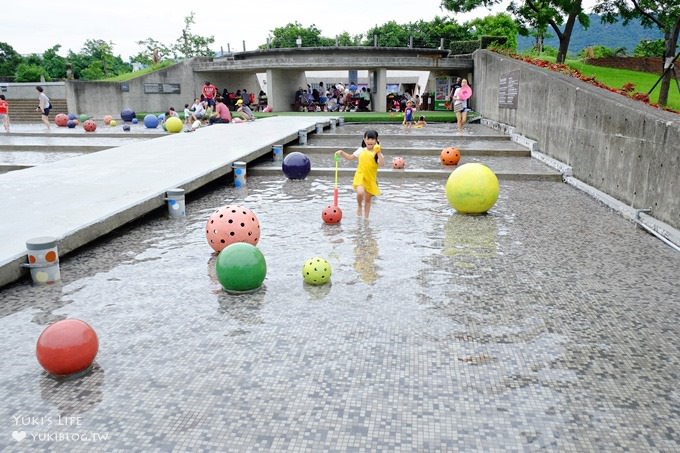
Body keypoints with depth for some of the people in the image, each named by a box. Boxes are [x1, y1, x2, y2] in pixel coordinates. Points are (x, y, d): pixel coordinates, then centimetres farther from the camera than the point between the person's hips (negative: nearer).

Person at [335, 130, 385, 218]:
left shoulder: (377, 152, -4)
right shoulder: (361, 150, 2)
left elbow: (381, 164, -19)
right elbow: (350, 157, 14)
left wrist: (379, 153, -25)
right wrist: (342, 153, 1)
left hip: (371, 178, 1)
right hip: (360, 176, 0)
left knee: (368, 199, 11)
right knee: (360, 193, -27)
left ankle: (366, 217, 26)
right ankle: (359, 206, 5)